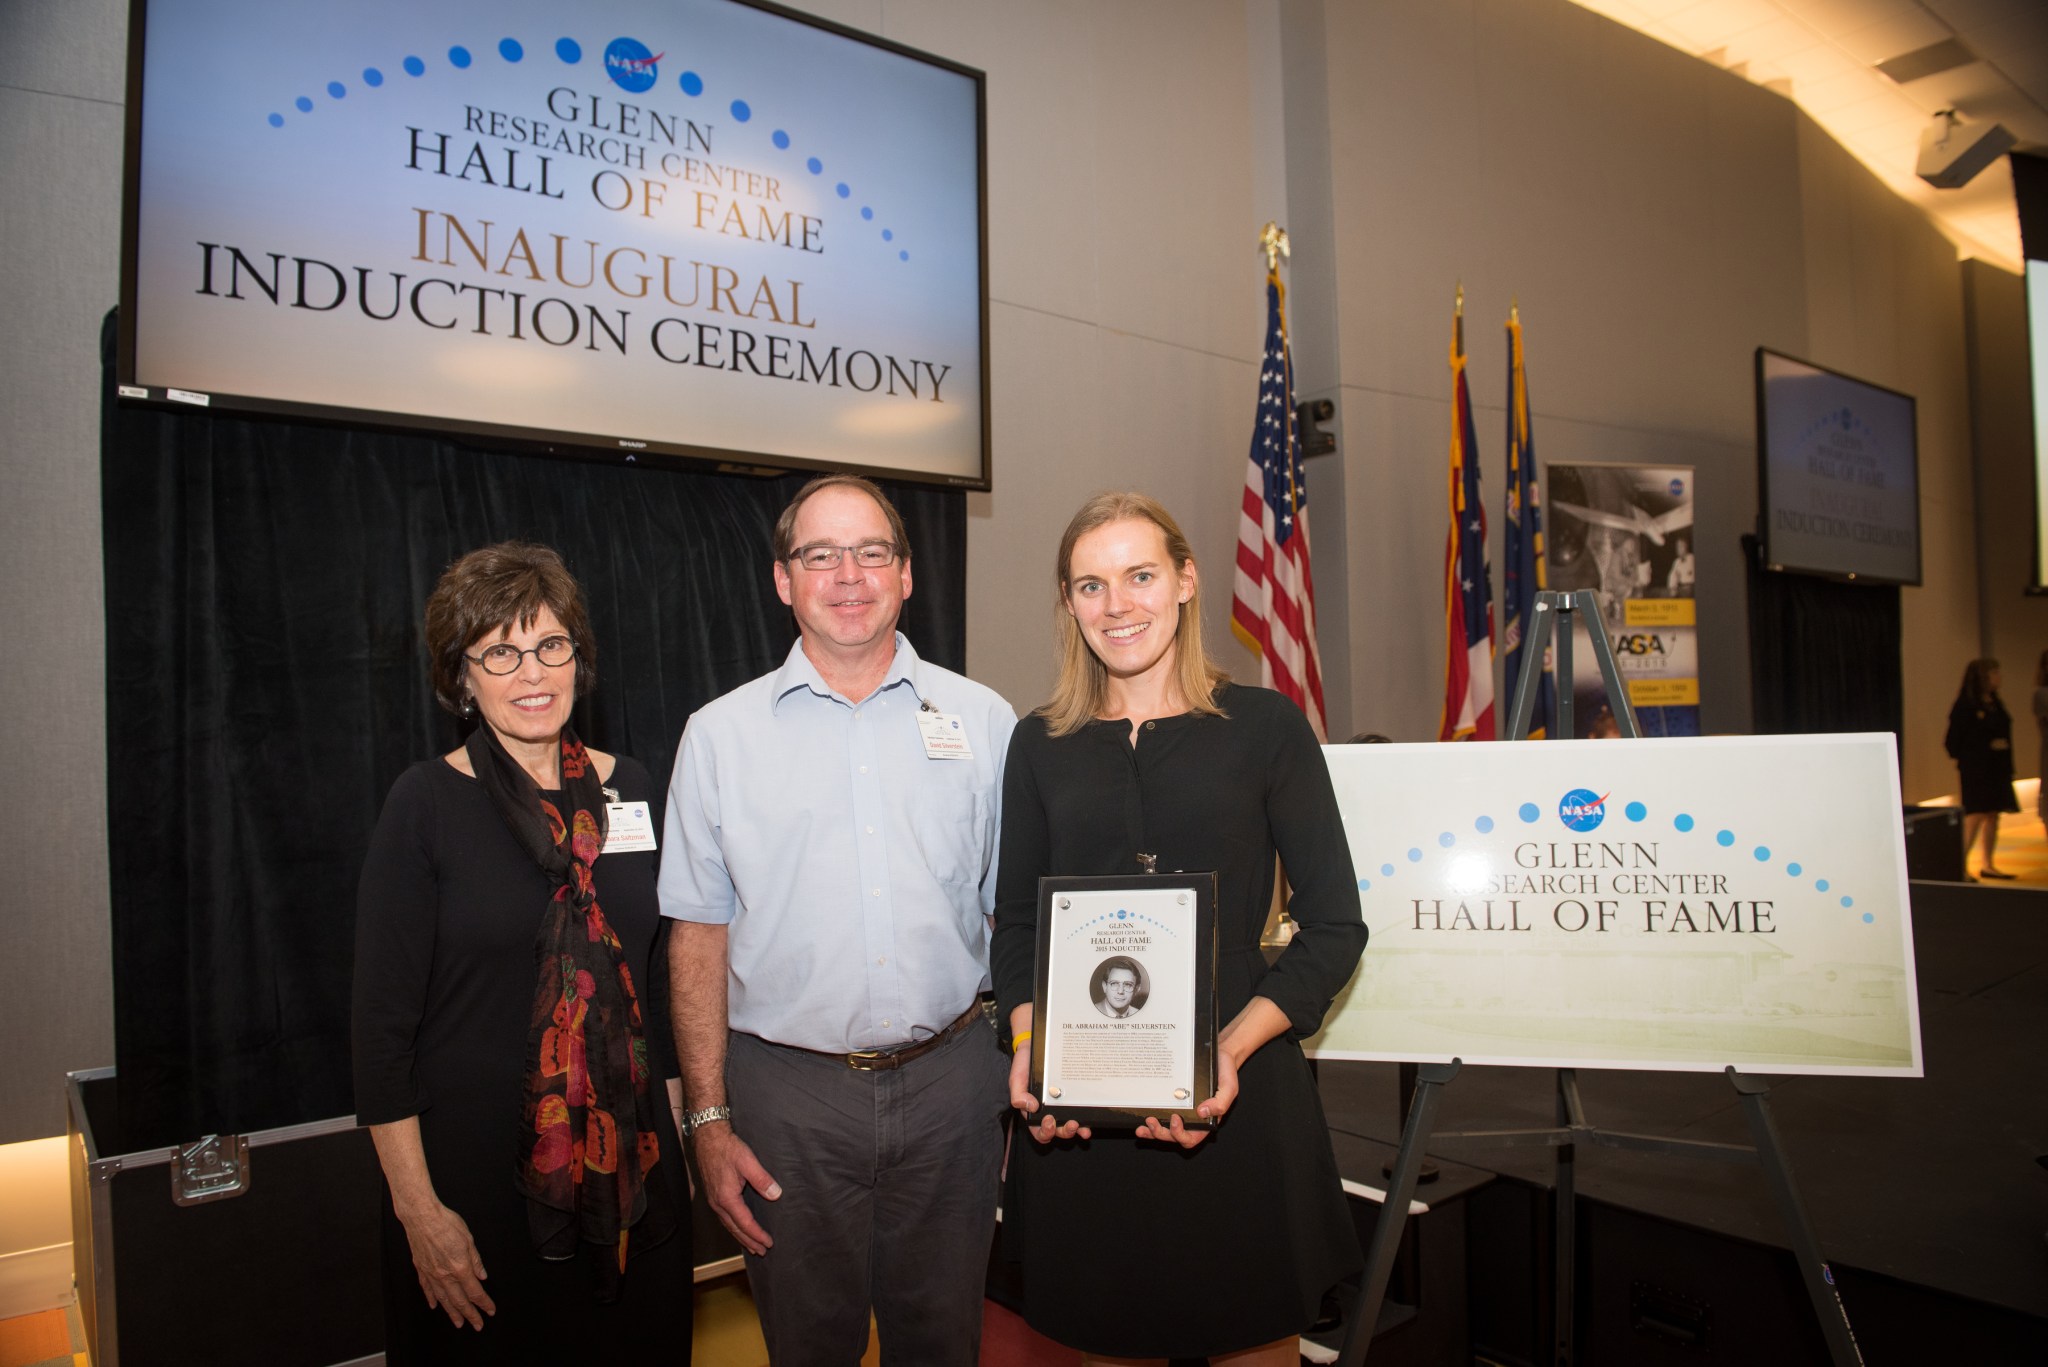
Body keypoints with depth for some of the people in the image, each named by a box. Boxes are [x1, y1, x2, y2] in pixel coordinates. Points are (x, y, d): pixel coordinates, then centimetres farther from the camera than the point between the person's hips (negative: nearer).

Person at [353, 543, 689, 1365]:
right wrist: (417, 1206, -12)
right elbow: (382, 1019, -10)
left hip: (629, 1160, 4)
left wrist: (685, 1136, 10)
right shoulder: (426, 804, -10)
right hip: (475, 1165, -4)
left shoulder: (629, 790, 2)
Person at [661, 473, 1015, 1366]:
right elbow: (700, 934, 1)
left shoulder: (983, 721, 2)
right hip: (788, 1095, 0)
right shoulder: (720, 734, 0)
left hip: (950, 1082, 1)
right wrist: (708, 1121, -2)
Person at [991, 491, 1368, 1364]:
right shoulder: (1040, 744, 6)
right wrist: (1027, 1044, -7)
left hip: (1236, 1101, -2)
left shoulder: (1265, 727, -2)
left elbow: (1335, 927, -2)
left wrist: (1233, 1047, -16)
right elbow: (1016, 924, 11)